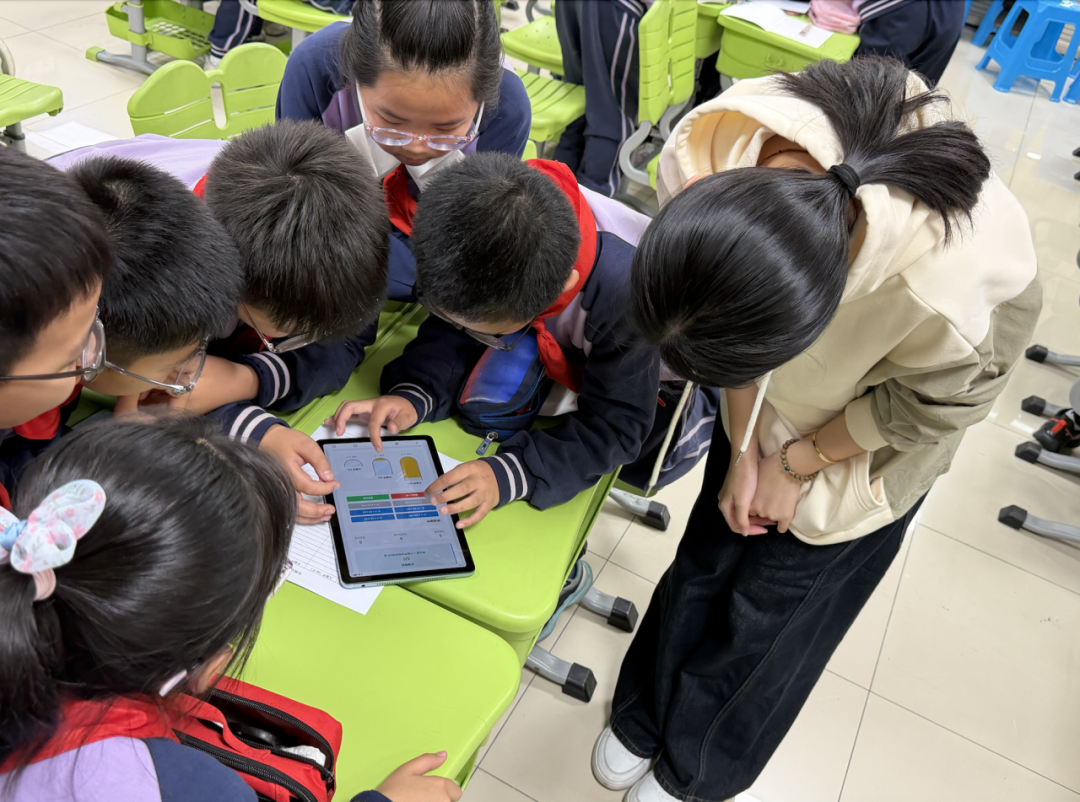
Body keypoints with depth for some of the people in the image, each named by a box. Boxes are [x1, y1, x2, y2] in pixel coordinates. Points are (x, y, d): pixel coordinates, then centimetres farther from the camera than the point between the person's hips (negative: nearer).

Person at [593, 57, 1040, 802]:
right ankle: (642, 716, 46)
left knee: (768, 601, 11)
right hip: (777, 390, 3)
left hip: (877, 426, -3)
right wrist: (744, 449, -10)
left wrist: (795, 465, -10)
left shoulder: (944, 283, -45)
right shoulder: (702, 152, -35)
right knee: (706, 559, 15)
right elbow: (729, 322, -13)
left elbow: (938, 403, -20)